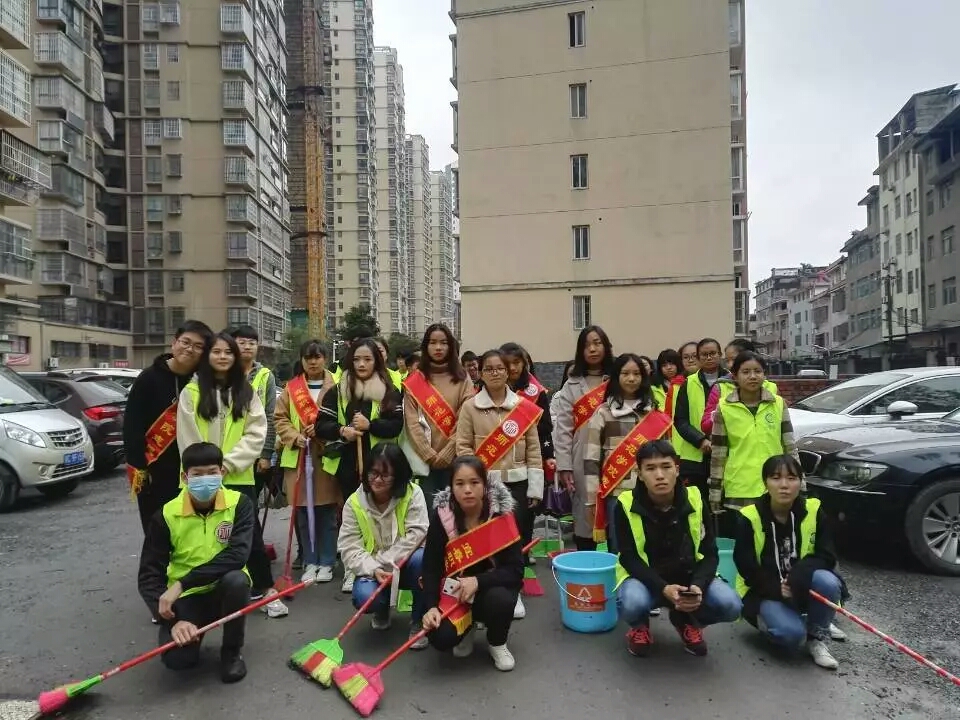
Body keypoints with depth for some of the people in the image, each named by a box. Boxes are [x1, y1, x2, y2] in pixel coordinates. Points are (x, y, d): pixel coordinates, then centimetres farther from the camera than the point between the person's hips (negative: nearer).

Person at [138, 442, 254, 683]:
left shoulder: (239, 503, -15)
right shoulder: (166, 515, -12)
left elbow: (237, 555, -28)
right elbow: (148, 576, -11)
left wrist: (182, 583, -32)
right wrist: (174, 621, -25)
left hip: (225, 590, 0)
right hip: (186, 598, 0)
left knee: (236, 579, -35)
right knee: (176, 658, -24)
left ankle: (232, 651, -7)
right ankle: (190, 629, 14)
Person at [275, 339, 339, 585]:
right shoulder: (291, 389, 8)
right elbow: (280, 419, 7)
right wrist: (295, 436, -9)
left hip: (327, 457, -2)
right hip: (299, 459, 2)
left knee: (327, 514, 6)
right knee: (304, 514, 9)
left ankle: (326, 562, 18)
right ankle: (310, 562, 22)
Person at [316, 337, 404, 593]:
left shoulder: (390, 392, 4)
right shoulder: (338, 390, 7)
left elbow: (396, 426, -5)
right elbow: (320, 425, 3)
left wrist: (370, 425, -18)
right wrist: (341, 430, -15)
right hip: (347, 462, 1)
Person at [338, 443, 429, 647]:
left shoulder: (412, 494, -14)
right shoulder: (354, 503, -9)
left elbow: (418, 534, -22)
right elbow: (349, 549, -12)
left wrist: (386, 562, -25)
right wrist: (374, 570, -29)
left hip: (405, 565, -1)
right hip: (372, 569, 1)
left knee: (421, 559, -36)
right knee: (364, 597, -31)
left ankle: (419, 621, -11)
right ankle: (382, 608, 11)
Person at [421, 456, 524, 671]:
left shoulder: (501, 514, -18)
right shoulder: (441, 516, -16)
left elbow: (515, 570, -19)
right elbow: (431, 568, -12)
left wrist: (477, 581, -32)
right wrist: (431, 606, -26)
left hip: (492, 586, 0)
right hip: (455, 591, 1)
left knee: (500, 600, -34)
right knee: (440, 637, -24)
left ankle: (497, 643, 2)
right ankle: (467, 627, 14)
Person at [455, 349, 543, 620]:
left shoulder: (524, 407, 4)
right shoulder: (470, 407, 1)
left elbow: (533, 450, 3)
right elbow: (463, 447, -2)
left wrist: (535, 488, 0)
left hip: (517, 483, 1)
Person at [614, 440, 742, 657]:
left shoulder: (695, 500, -10)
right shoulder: (626, 505, -17)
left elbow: (709, 553, -7)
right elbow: (629, 558, -16)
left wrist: (698, 585, -27)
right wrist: (663, 588, -32)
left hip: (689, 576, 3)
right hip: (644, 577, -2)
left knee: (730, 605, -24)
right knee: (632, 604, -36)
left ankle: (687, 621, 12)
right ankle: (640, 626, 6)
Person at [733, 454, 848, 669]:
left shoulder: (814, 511, -7)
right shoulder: (749, 518, -15)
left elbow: (827, 556, -12)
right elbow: (746, 568, -12)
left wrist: (799, 576, -29)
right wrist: (777, 588, -25)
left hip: (803, 587, 3)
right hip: (764, 591, -3)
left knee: (827, 582, -31)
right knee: (791, 633, -31)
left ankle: (817, 636, -6)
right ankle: (767, 619, 5)